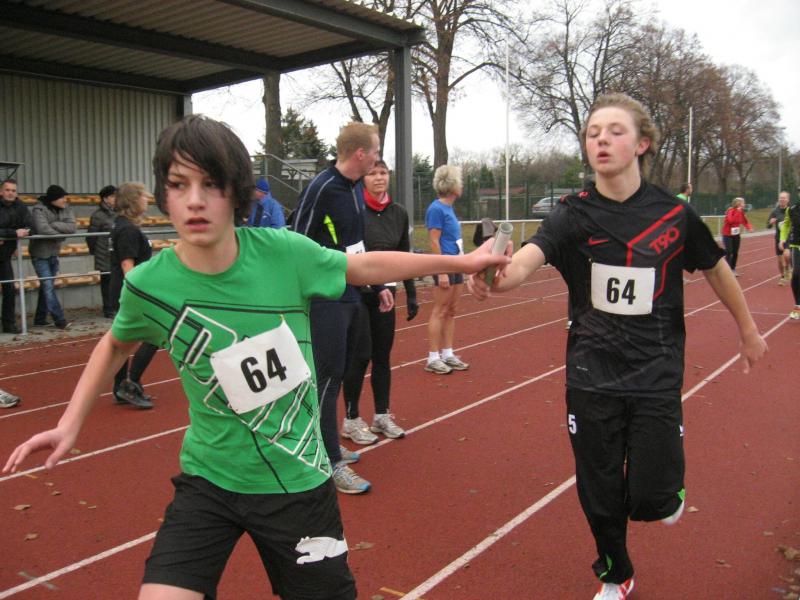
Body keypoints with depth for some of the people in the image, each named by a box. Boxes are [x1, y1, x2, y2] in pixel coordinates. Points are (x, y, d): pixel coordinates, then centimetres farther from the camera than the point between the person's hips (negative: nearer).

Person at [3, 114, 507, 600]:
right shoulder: (149, 284, -15)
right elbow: (116, 345, 9)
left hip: (299, 482, 1)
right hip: (209, 482, 0)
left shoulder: (281, 251, -15)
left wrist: (459, 261, 9)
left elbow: (366, 267, 3)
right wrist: (70, 424, 1)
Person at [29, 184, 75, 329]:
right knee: (48, 286, -10)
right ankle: (59, 320, -11)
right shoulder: (39, 210, -16)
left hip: (54, 253, 6)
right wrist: (61, 235, -15)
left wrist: (54, 224, -22)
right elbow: (43, 230, -28)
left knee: (47, 286, 12)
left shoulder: (66, 209, 1)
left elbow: (72, 227, -12)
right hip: (40, 254, -6)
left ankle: (40, 319, 21)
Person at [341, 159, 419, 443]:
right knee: (360, 355, 0)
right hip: (356, 294, -5)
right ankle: (351, 420, 16)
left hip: (385, 294, 5)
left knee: (383, 355, 11)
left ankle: (382, 416, 26)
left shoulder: (399, 213, 5)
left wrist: (411, 294, 11)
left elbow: (404, 256, 12)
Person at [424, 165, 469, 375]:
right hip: (445, 267, -9)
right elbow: (434, 242, -17)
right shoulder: (436, 209, -13)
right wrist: (442, 272, -21)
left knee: (451, 312, 11)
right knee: (439, 312, -4)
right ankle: (433, 359, 2)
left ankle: (447, 355, 18)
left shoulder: (448, 208, 14)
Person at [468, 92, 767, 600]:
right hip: (592, 376, 1)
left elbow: (716, 270, 9)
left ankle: (668, 493, 37)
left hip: (656, 375, 0)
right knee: (600, 495, 12)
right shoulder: (575, 215, -9)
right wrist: (496, 277, -51)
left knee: (649, 499, -2)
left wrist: (748, 331, 20)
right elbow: (526, 259, -28)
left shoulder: (673, 213, -8)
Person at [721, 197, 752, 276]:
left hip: (736, 235, 6)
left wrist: (749, 227, -13)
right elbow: (730, 220, -34)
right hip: (727, 235, -6)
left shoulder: (741, 212, 3)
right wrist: (737, 212, -31)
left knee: (735, 253, 6)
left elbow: (745, 221, 6)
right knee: (729, 252, -11)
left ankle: (733, 269, 16)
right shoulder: (730, 211, -18)